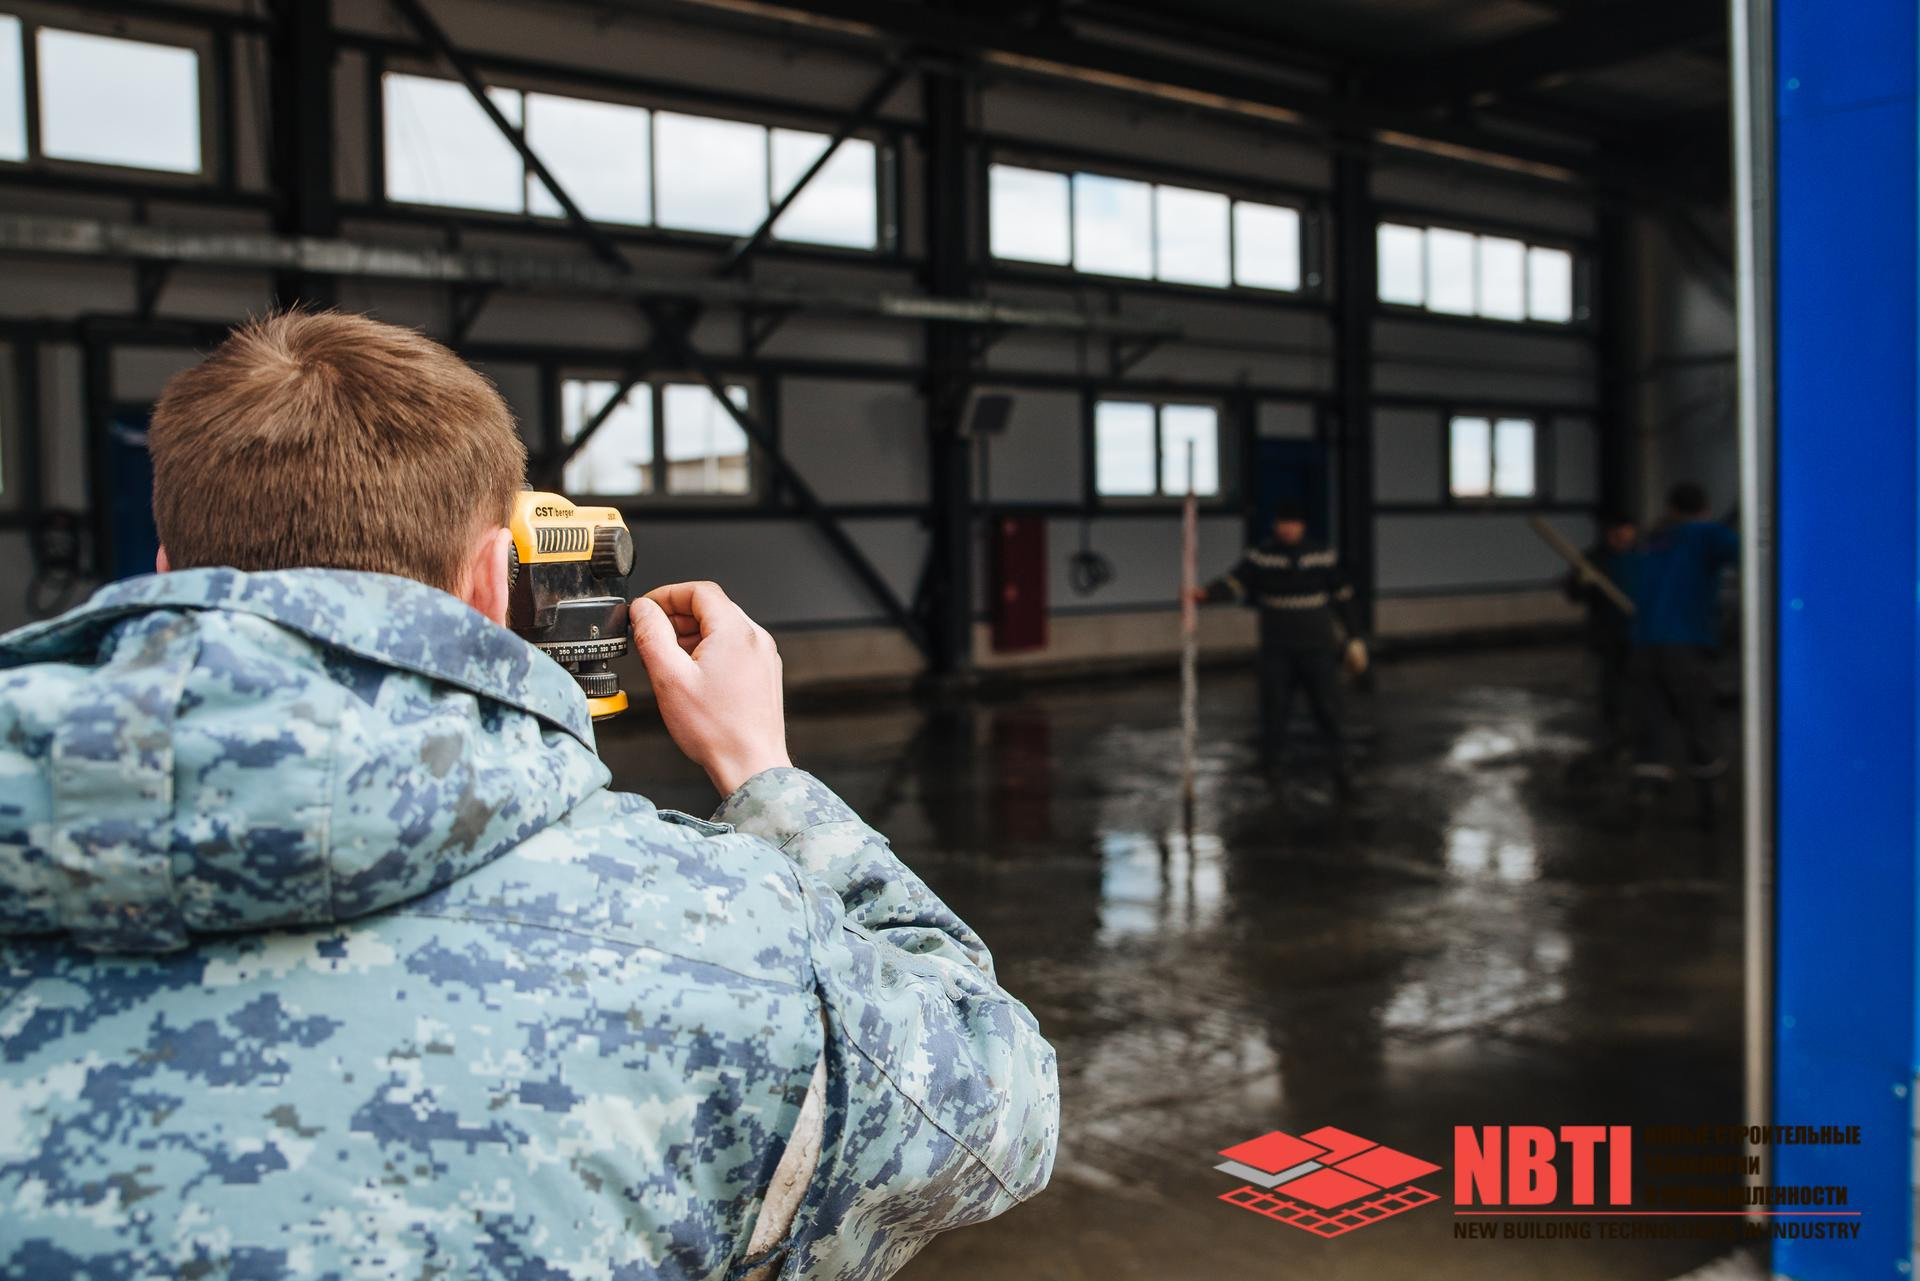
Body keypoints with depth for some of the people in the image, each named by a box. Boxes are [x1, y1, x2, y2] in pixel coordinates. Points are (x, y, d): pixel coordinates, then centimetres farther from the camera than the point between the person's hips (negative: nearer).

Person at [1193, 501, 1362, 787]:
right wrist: (1206, 594, -38)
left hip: (1317, 647, 0)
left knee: (1327, 707, -2)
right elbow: (1233, 583, -17)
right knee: (1274, 707, 2)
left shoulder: (1324, 557, 2)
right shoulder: (1259, 557, -3)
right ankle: (1272, 762, 22)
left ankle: (1338, 764, 14)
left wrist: (1352, 640, 11)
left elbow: (1342, 597, 9)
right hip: (1276, 650, 0)